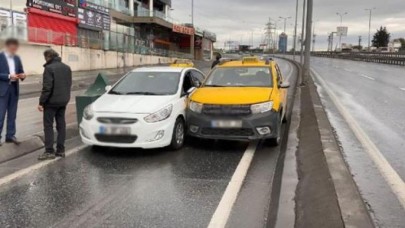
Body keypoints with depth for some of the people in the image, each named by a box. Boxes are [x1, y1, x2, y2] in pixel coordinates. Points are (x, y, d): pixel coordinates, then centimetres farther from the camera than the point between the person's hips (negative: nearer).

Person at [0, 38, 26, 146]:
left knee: (12, 115, 10)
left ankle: (10, 135, 17)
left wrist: (22, 75, -7)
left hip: (14, 89, 6)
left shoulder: (17, 58, 11)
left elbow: (21, 72, 15)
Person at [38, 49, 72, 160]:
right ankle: (61, 150, 14)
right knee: (61, 125, 11)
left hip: (51, 101, -7)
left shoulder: (49, 68, -14)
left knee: (48, 126, 0)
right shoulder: (67, 67, 10)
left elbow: (47, 87, -19)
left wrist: (41, 102, -13)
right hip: (63, 101, 7)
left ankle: (49, 151, 0)